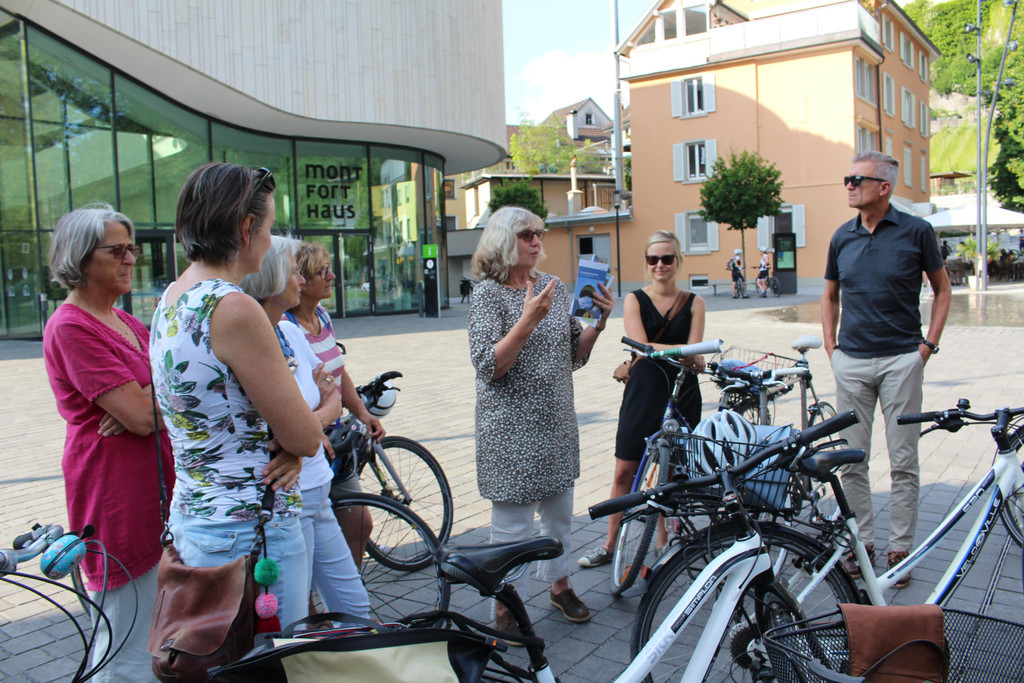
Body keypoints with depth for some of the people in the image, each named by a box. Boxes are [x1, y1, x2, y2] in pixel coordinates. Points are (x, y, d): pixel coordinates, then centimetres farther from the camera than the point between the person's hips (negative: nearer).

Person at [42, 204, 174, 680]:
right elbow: (142, 416, -22)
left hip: (155, 488, 9)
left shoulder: (126, 323, 14)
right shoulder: (71, 327, -14)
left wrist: (139, 403, -14)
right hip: (116, 493, -9)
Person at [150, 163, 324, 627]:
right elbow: (306, 437, -18)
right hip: (251, 532, -9)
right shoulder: (233, 309, -22)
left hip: (189, 517, 10)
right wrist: (292, 446, 4)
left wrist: (285, 448, -4)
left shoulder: (170, 299, 7)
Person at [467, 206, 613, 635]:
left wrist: (598, 323, -7)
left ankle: (559, 585, 41)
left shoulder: (554, 286, 6)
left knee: (559, 512, 20)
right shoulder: (488, 292, -11)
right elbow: (489, 366, -20)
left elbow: (575, 356, 9)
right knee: (512, 525, 4)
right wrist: (529, 319, -28)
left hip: (557, 423, 6)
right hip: (511, 427, -6)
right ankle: (506, 609, 22)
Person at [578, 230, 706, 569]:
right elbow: (641, 346, -14)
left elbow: (693, 357, -7)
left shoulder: (693, 303, 2)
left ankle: (665, 546, 23)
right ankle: (610, 545, 20)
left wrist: (658, 353, -24)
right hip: (642, 393, 0)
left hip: (681, 395, 0)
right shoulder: (634, 300, 1)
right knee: (625, 472, 5)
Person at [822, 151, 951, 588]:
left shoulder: (916, 231, -2)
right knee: (852, 459, 6)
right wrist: (831, 346, 9)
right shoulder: (842, 237, 7)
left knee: (903, 460, 3)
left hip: (902, 359, -3)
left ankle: (900, 549, 15)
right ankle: (861, 544, 19)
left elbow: (942, 290, 8)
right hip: (851, 361, 3)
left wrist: (929, 344, -1)